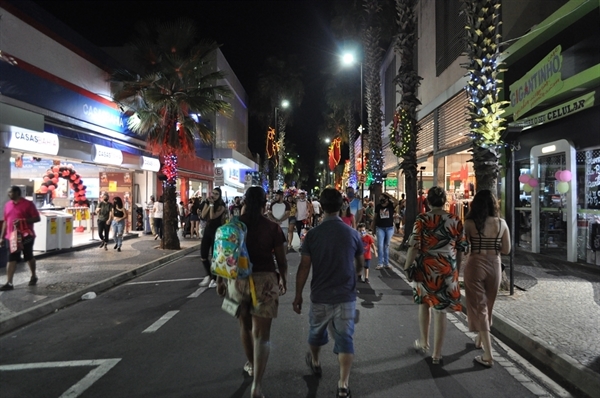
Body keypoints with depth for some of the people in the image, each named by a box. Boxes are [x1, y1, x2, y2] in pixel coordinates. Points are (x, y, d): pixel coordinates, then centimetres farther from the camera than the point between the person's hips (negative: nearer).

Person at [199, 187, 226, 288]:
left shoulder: (221, 206, -8)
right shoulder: (208, 203, 9)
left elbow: (212, 216, -22)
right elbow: (203, 216, -5)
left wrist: (212, 204, -16)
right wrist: (208, 204, -9)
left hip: (216, 231, -6)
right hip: (207, 230, 6)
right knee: (203, 256, 8)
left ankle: (214, 279, 11)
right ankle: (208, 275, 29)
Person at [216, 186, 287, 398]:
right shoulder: (272, 227, -6)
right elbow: (281, 260, -3)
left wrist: (220, 280, 14)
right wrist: (283, 279, 14)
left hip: (237, 280, 3)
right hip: (265, 281, -2)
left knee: (245, 325, 24)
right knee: (262, 333, 3)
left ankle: (251, 364, 44)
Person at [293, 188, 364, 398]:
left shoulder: (312, 234, -11)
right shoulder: (353, 233, -6)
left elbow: (304, 268, -10)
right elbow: (360, 264, 7)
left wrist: (298, 295, 1)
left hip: (320, 296, 0)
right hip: (346, 296, 0)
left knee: (317, 332, 23)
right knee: (345, 338, 8)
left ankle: (315, 362, 47)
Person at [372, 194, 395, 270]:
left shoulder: (391, 205, -5)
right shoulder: (378, 207, 0)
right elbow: (375, 217, 8)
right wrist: (373, 228, 9)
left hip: (389, 228, -1)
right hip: (380, 228, 1)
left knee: (387, 245, 7)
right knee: (380, 245, -3)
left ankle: (386, 263, 15)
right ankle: (380, 263, 2)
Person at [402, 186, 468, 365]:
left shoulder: (422, 219, -9)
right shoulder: (456, 221, -1)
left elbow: (414, 246, -13)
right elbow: (460, 250, 6)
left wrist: (406, 266, -4)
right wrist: (456, 270, 18)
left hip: (425, 269, -1)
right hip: (447, 271, 1)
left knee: (424, 304, 21)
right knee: (440, 310, 7)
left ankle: (424, 343, 36)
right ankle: (436, 354, 15)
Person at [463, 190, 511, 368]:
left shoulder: (469, 223, -10)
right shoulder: (501, 223, -2)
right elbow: (506, 249, 2)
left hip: (475, 265, -3)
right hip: (494, 266, 4)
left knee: (478, 306, 3)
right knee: (487, 305, 22)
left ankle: (488, 355, 1)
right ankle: (480, 339, 42)